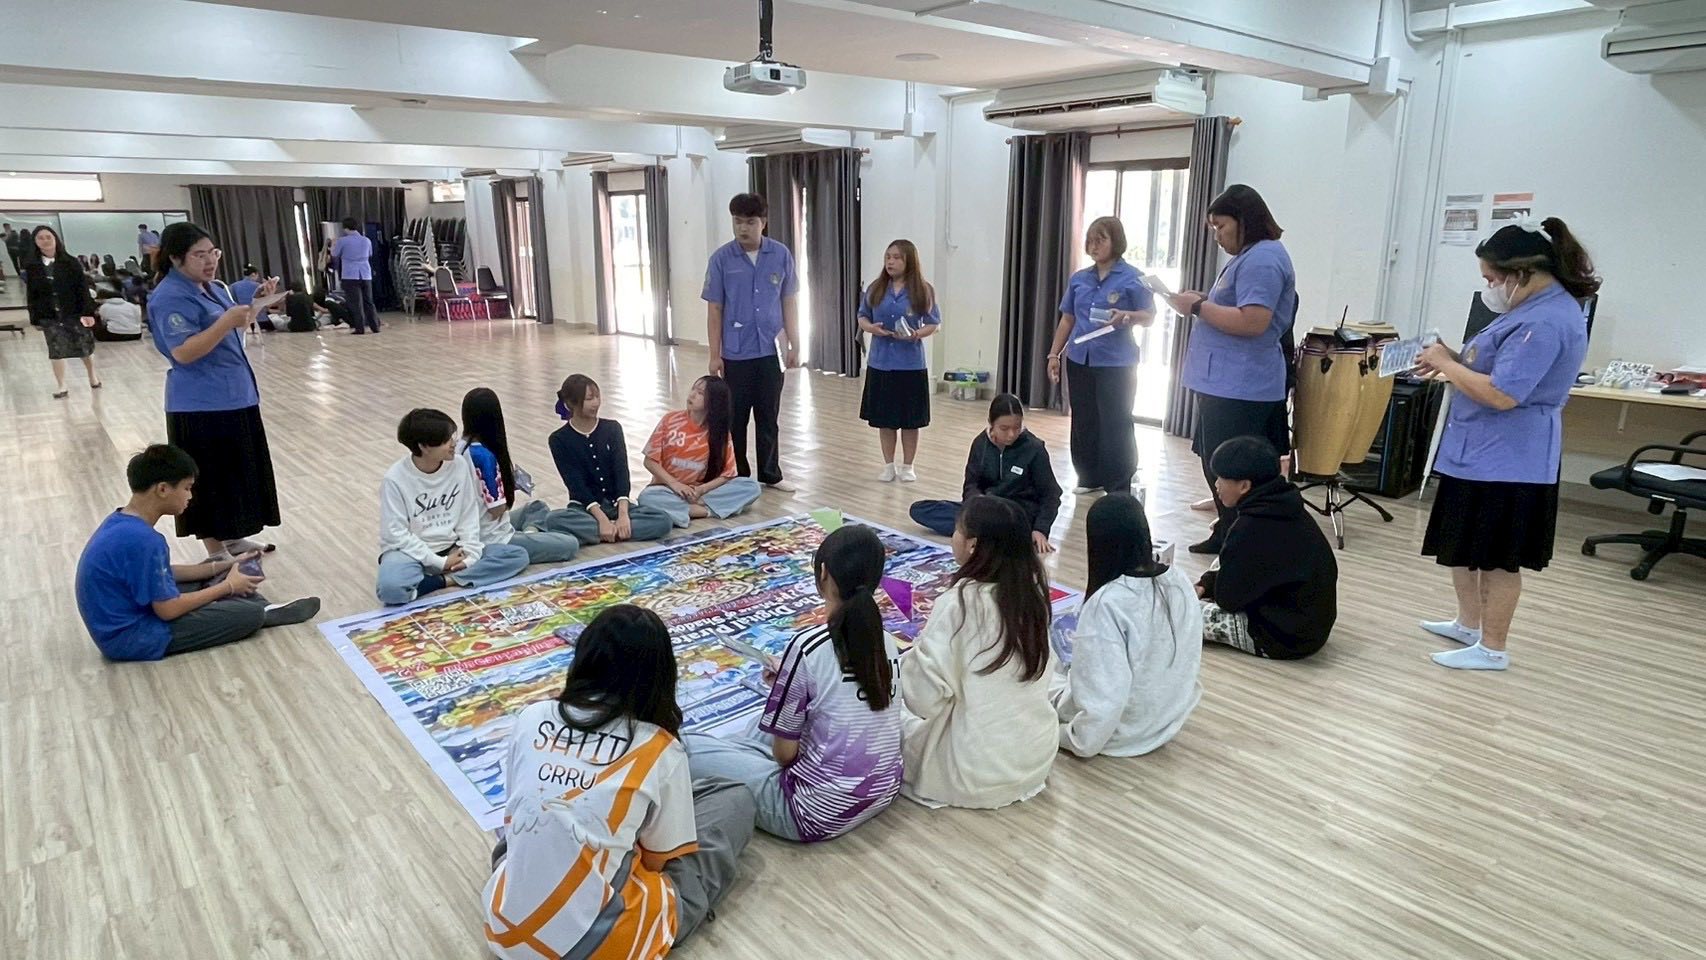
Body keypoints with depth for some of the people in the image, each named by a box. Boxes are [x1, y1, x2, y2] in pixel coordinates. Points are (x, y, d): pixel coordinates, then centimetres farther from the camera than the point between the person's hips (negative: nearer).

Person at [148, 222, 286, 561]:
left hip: (233, 397, 9)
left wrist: (255, 305, 7)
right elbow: (184, 352, -23)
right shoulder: (171, 298, -16)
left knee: (238, 472, 17)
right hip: (202, 405, -9)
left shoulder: (211, 288, 12)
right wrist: (227, 322, -30)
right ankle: (216, 552, 11)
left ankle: (234, 538, 30)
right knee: (211, 478, 0)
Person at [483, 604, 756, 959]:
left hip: (507, 928, 5)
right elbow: (655, 861, -2)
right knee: (735, 800, 9)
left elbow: (516, 814, 11)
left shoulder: (530, 717, -4)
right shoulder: (660, 750, -15)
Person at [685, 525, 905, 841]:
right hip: (882, 792, 7)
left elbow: (785, 753, -12)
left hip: (819, 813, -7)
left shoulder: (808, 646, -21)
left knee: (687, 748, -1)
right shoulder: (886, 640, -2)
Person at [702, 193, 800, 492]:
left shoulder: (781, 255, -1)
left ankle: (770, 474, 25)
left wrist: (794, 345, 3)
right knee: (735, 419, 8)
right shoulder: (721, 258, -5)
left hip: (771, 351, 1)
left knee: (768, 417, 12)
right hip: (735, 354, -1)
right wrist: (714, 355, -4)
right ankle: (737, 477, 21)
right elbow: (714, 309, -2)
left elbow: (789, 302, 6)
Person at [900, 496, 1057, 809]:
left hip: (976, 773, -6)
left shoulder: (959, 601, -22)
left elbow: (925, 697, -21)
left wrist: (906, 663, 0)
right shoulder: (1033, 589, -4)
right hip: (1039, 757, 6)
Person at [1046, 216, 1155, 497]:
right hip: (1080, 360, 5)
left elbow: (1149, 316, -5)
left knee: (1115, 425, -5)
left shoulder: (1132, 278, -6)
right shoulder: (1079, 279, 10)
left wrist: (1126, 316, -25)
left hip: (1116, 364, -5)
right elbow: (1067, 318, 15)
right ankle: (1089, 477, 24)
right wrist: (1054, 354, 12)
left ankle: (1119, 487, 2)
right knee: (1083, 421, 11)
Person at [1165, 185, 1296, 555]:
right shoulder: (1249, 257, 19)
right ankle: (1227, 535, 27)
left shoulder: (1262, 259, -15)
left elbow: (1253, 322, -25)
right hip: (1225, 383, 11)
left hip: (1239, 388, -11)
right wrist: (1201, 302, 9)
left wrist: (1198, 307, -17)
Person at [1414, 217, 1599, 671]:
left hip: (1505, 460, -11)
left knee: (1496, 558, 2)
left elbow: (1501, 394, -27)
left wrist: (1447, 365, -15)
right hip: (1479, 452, 11)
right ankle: (1469, 624, 36)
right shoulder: (1538, 308, 12)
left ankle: (1492, 648, 15)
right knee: (1463, 546, 20)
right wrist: (1454, 361, 5)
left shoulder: (1545, 322, -23)